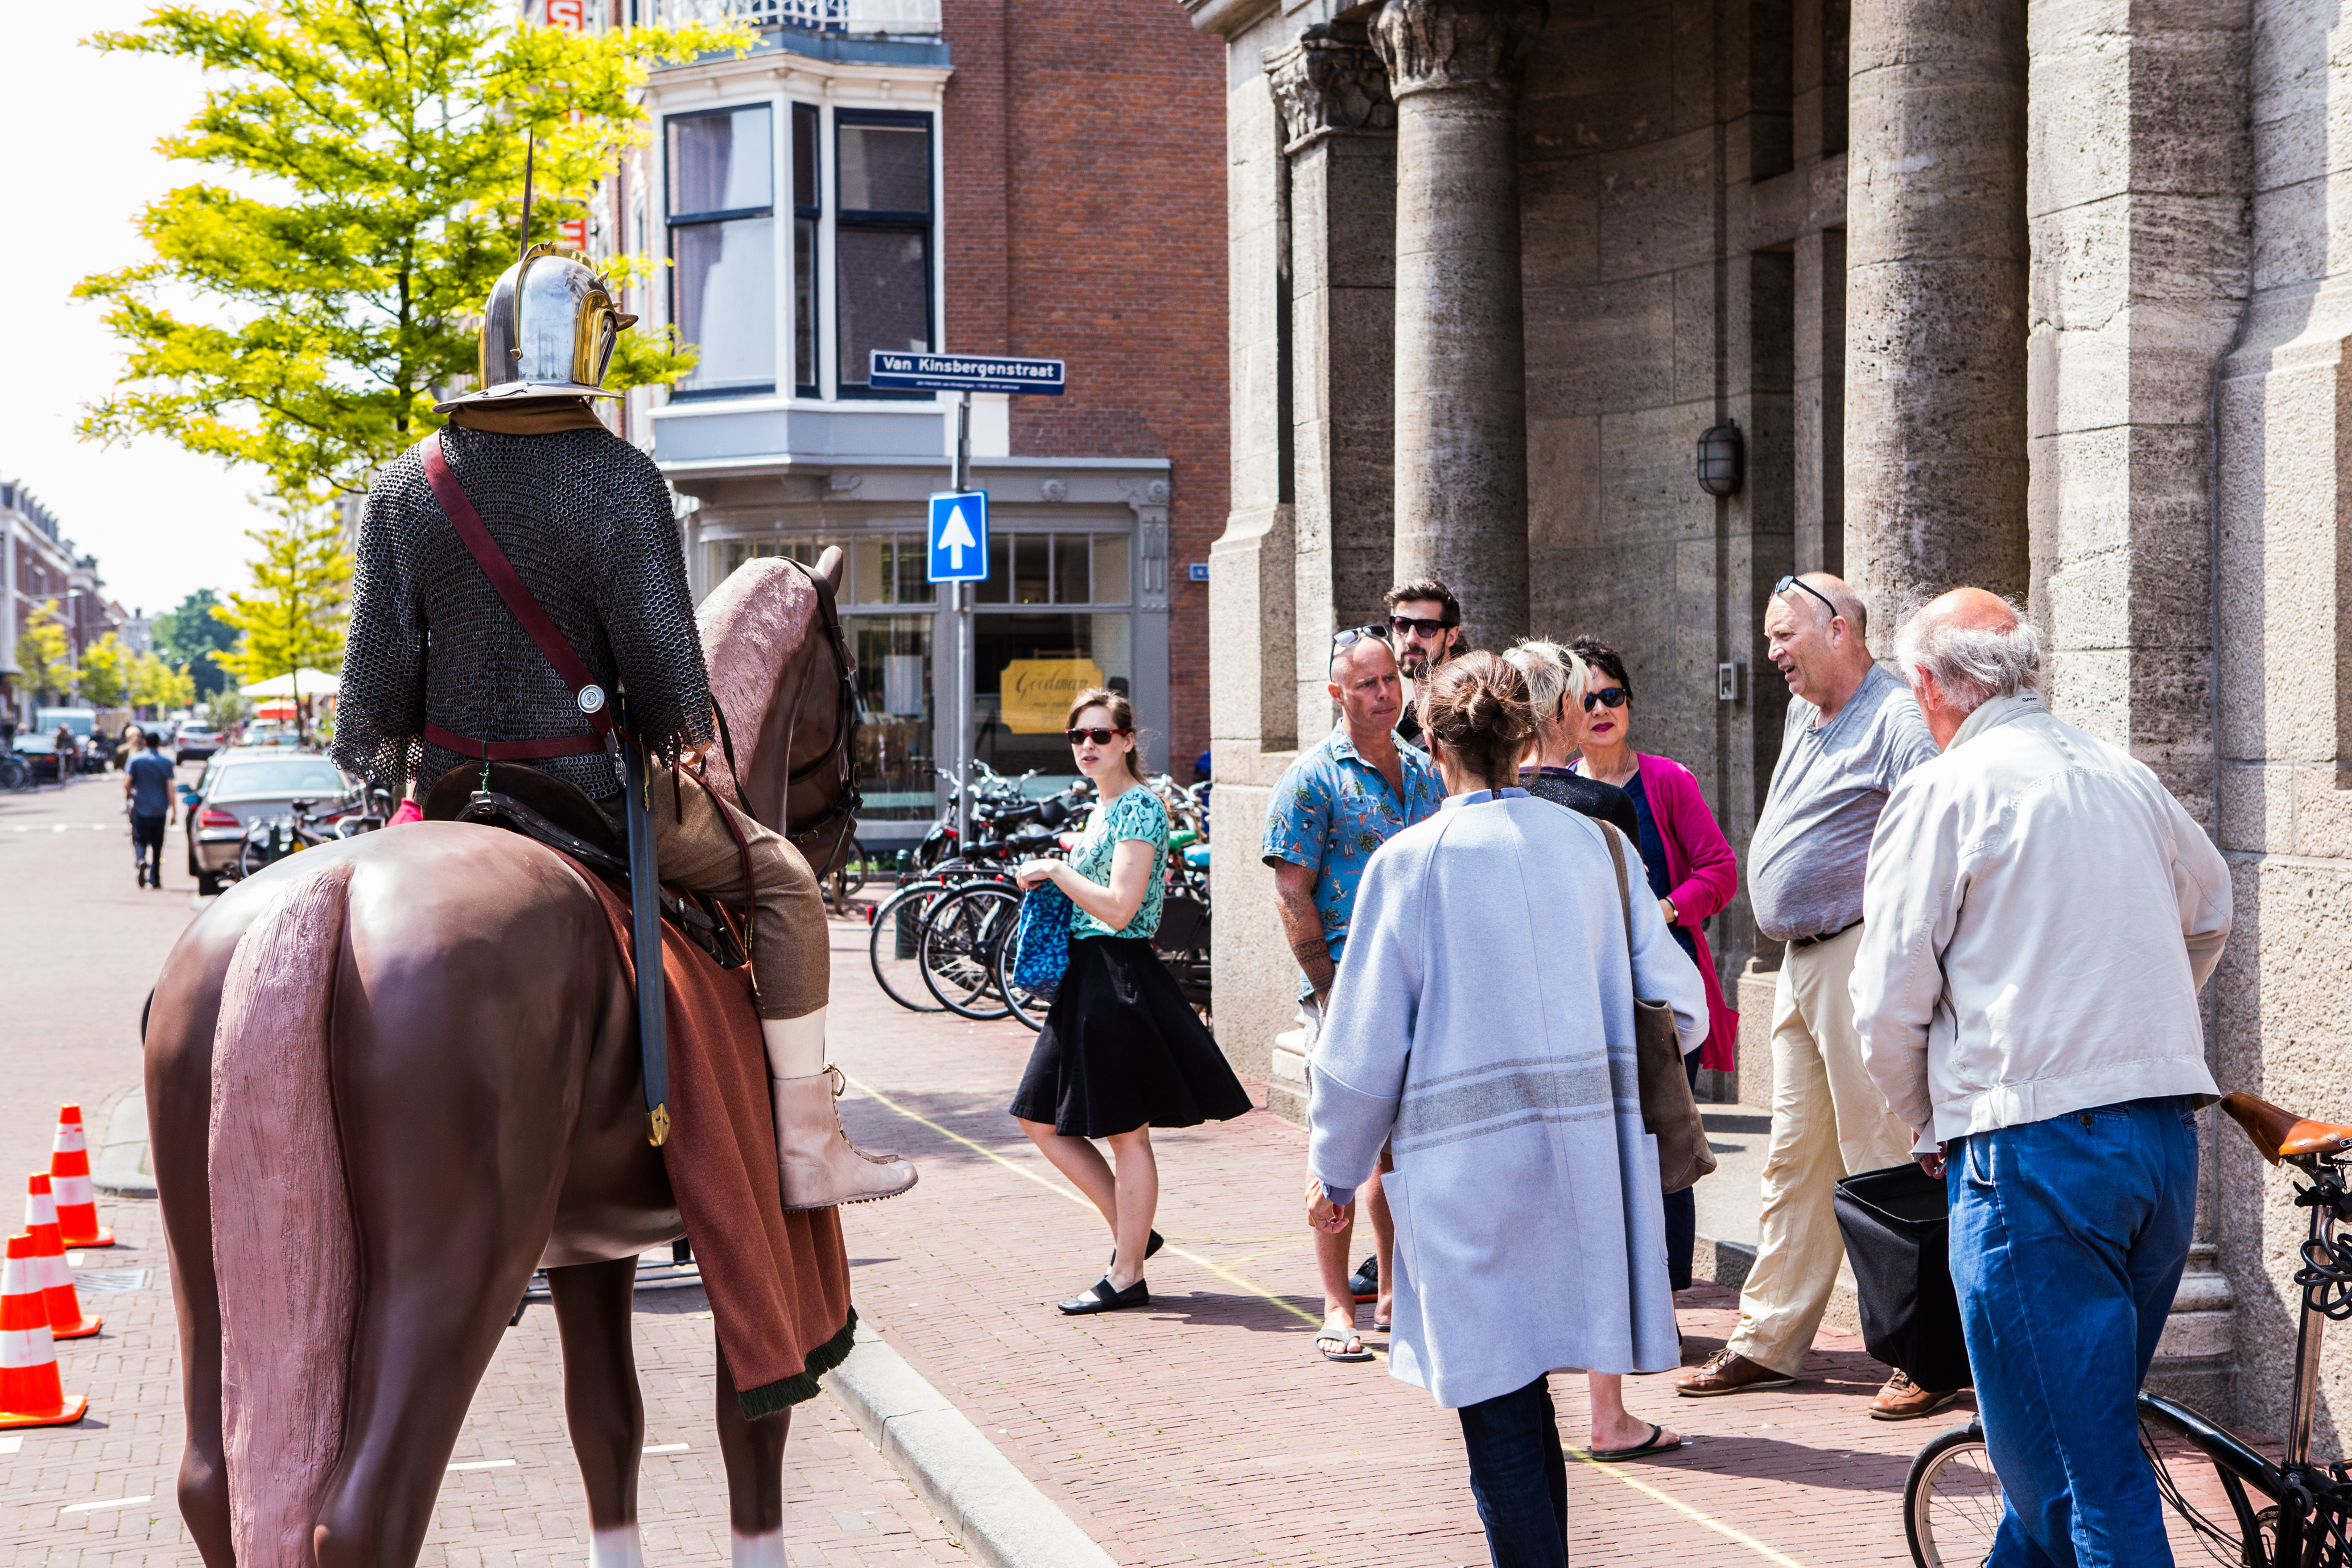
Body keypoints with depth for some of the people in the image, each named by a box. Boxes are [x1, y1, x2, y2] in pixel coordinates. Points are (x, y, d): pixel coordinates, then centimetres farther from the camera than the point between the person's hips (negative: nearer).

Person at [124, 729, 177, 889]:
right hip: (160, 810, 1)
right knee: (157, 846, 12)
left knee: (140, 841, 4)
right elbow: (170, 789, -6)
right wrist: (174, 812, -3)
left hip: (140, 809, -1)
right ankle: (155, 879, 16)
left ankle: (141, 861, -28)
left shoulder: (136, 760, -2)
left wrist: (130, 796, 12)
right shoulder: (166, 762, -2)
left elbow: (126, 784, -10)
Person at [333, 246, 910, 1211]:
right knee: (778, 878, 12)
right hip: (591, 782, -4)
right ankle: (807, 1147, 8)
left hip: (453, 786, 4)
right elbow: (658, 646, -14)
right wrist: (679, 737, 4)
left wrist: (391, 764, 14)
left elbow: (380, 655, 0)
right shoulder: (618, 478, -13)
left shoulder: (404, 484, 0)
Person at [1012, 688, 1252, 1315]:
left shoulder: (1140, 806, -13)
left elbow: (1119, 907, -21)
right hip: (1084, 977, 10)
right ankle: (1130, 1232, 22)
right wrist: (1059, 870, 15)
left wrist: (1056, 871, -13)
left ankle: (1127, 1277, 6)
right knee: (1043, 1122, 11)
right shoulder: (1102, 808, 15)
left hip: (1122, 978, -10)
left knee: (1126, 1132, -1)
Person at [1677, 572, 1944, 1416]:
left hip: (1863, 958, -9)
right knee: (1795, 1158, 13)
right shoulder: (1804, 717, 18)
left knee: (1885, 1161, -7)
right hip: (1801, 963, 10)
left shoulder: (1895, 719, -12)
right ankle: (1767, 1341, 20)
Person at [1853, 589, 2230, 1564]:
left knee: (2085, 1466, -5)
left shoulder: (1942, 794, -6)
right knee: (2082, 1425, 19)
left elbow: (1889, 1007, -7)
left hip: (2035, 1150, -7)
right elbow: (2210, 911, 31)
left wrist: (1928, 1127, 11)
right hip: (2168, 1135, 7)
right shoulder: (2127, 779, 13)